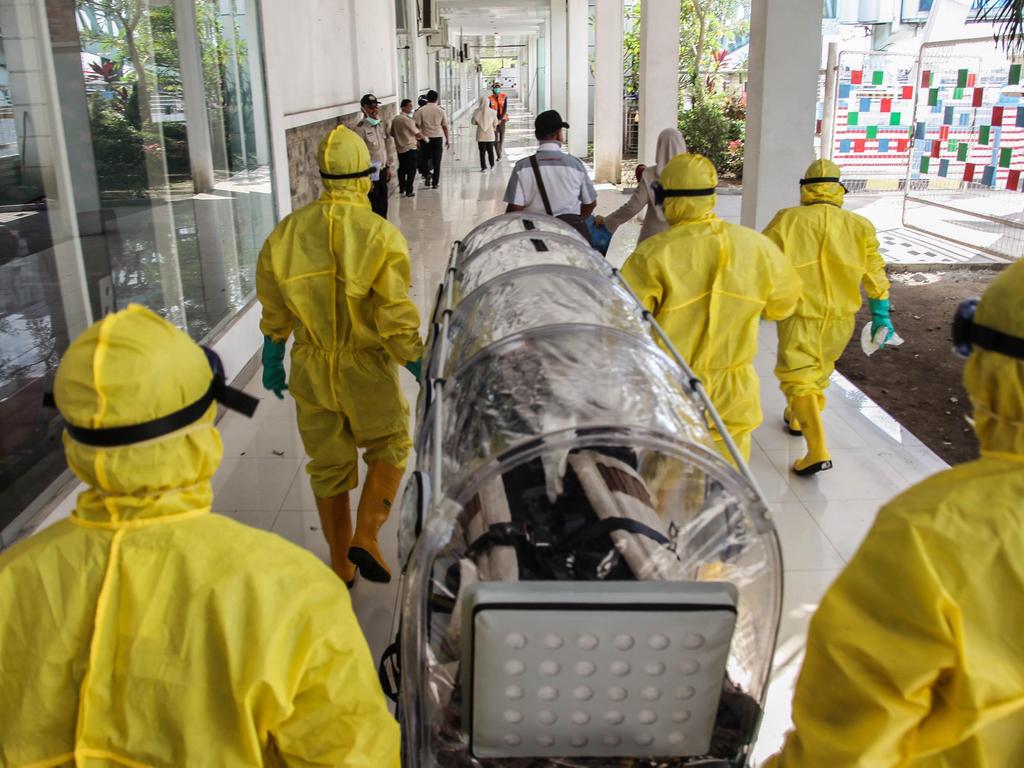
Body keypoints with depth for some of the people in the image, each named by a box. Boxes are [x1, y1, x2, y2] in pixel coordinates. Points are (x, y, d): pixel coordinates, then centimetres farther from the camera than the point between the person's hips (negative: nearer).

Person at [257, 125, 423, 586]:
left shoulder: (285, 233, -2)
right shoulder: (382, 236, -16)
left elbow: (274, 314, 6)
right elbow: (396, 321, -16)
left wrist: (272, 362, 20)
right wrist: (422, 369, -3)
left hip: (311, 371, 4)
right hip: (368, 372, -4)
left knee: (328, 465, 17)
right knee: (390, 449, 20)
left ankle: (340, 565, 29)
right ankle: (366, 537, 6)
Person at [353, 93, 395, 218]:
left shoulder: (381, 125, 9)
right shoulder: (361, 128, -16)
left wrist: (388, 167, 15)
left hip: (382, 171, 7)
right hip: (370, 173, -7)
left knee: (383, 204, 15)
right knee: (372, 207, 0)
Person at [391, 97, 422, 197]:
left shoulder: (395, 119, 5)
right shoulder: (408, 120, -16)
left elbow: (392, 134, 13)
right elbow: (417, 133, -11)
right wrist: (421, 138, 9)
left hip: (399, 149, 7)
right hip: (410, 148, -7)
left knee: (402, 169, 16)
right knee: (411, 170, 1)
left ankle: (401, 189, 22)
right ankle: (409, 191, 0)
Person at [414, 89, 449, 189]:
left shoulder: (421, 110, -5)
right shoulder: (440, 111, -2)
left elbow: (417, 125, -9)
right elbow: (445, 126, 3)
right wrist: (447, 140, 13)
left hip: (425, 138, 0)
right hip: (438, 138, 0)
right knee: (437, 162, 6)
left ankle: (428, 172, -7)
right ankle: (435, 183, 7)